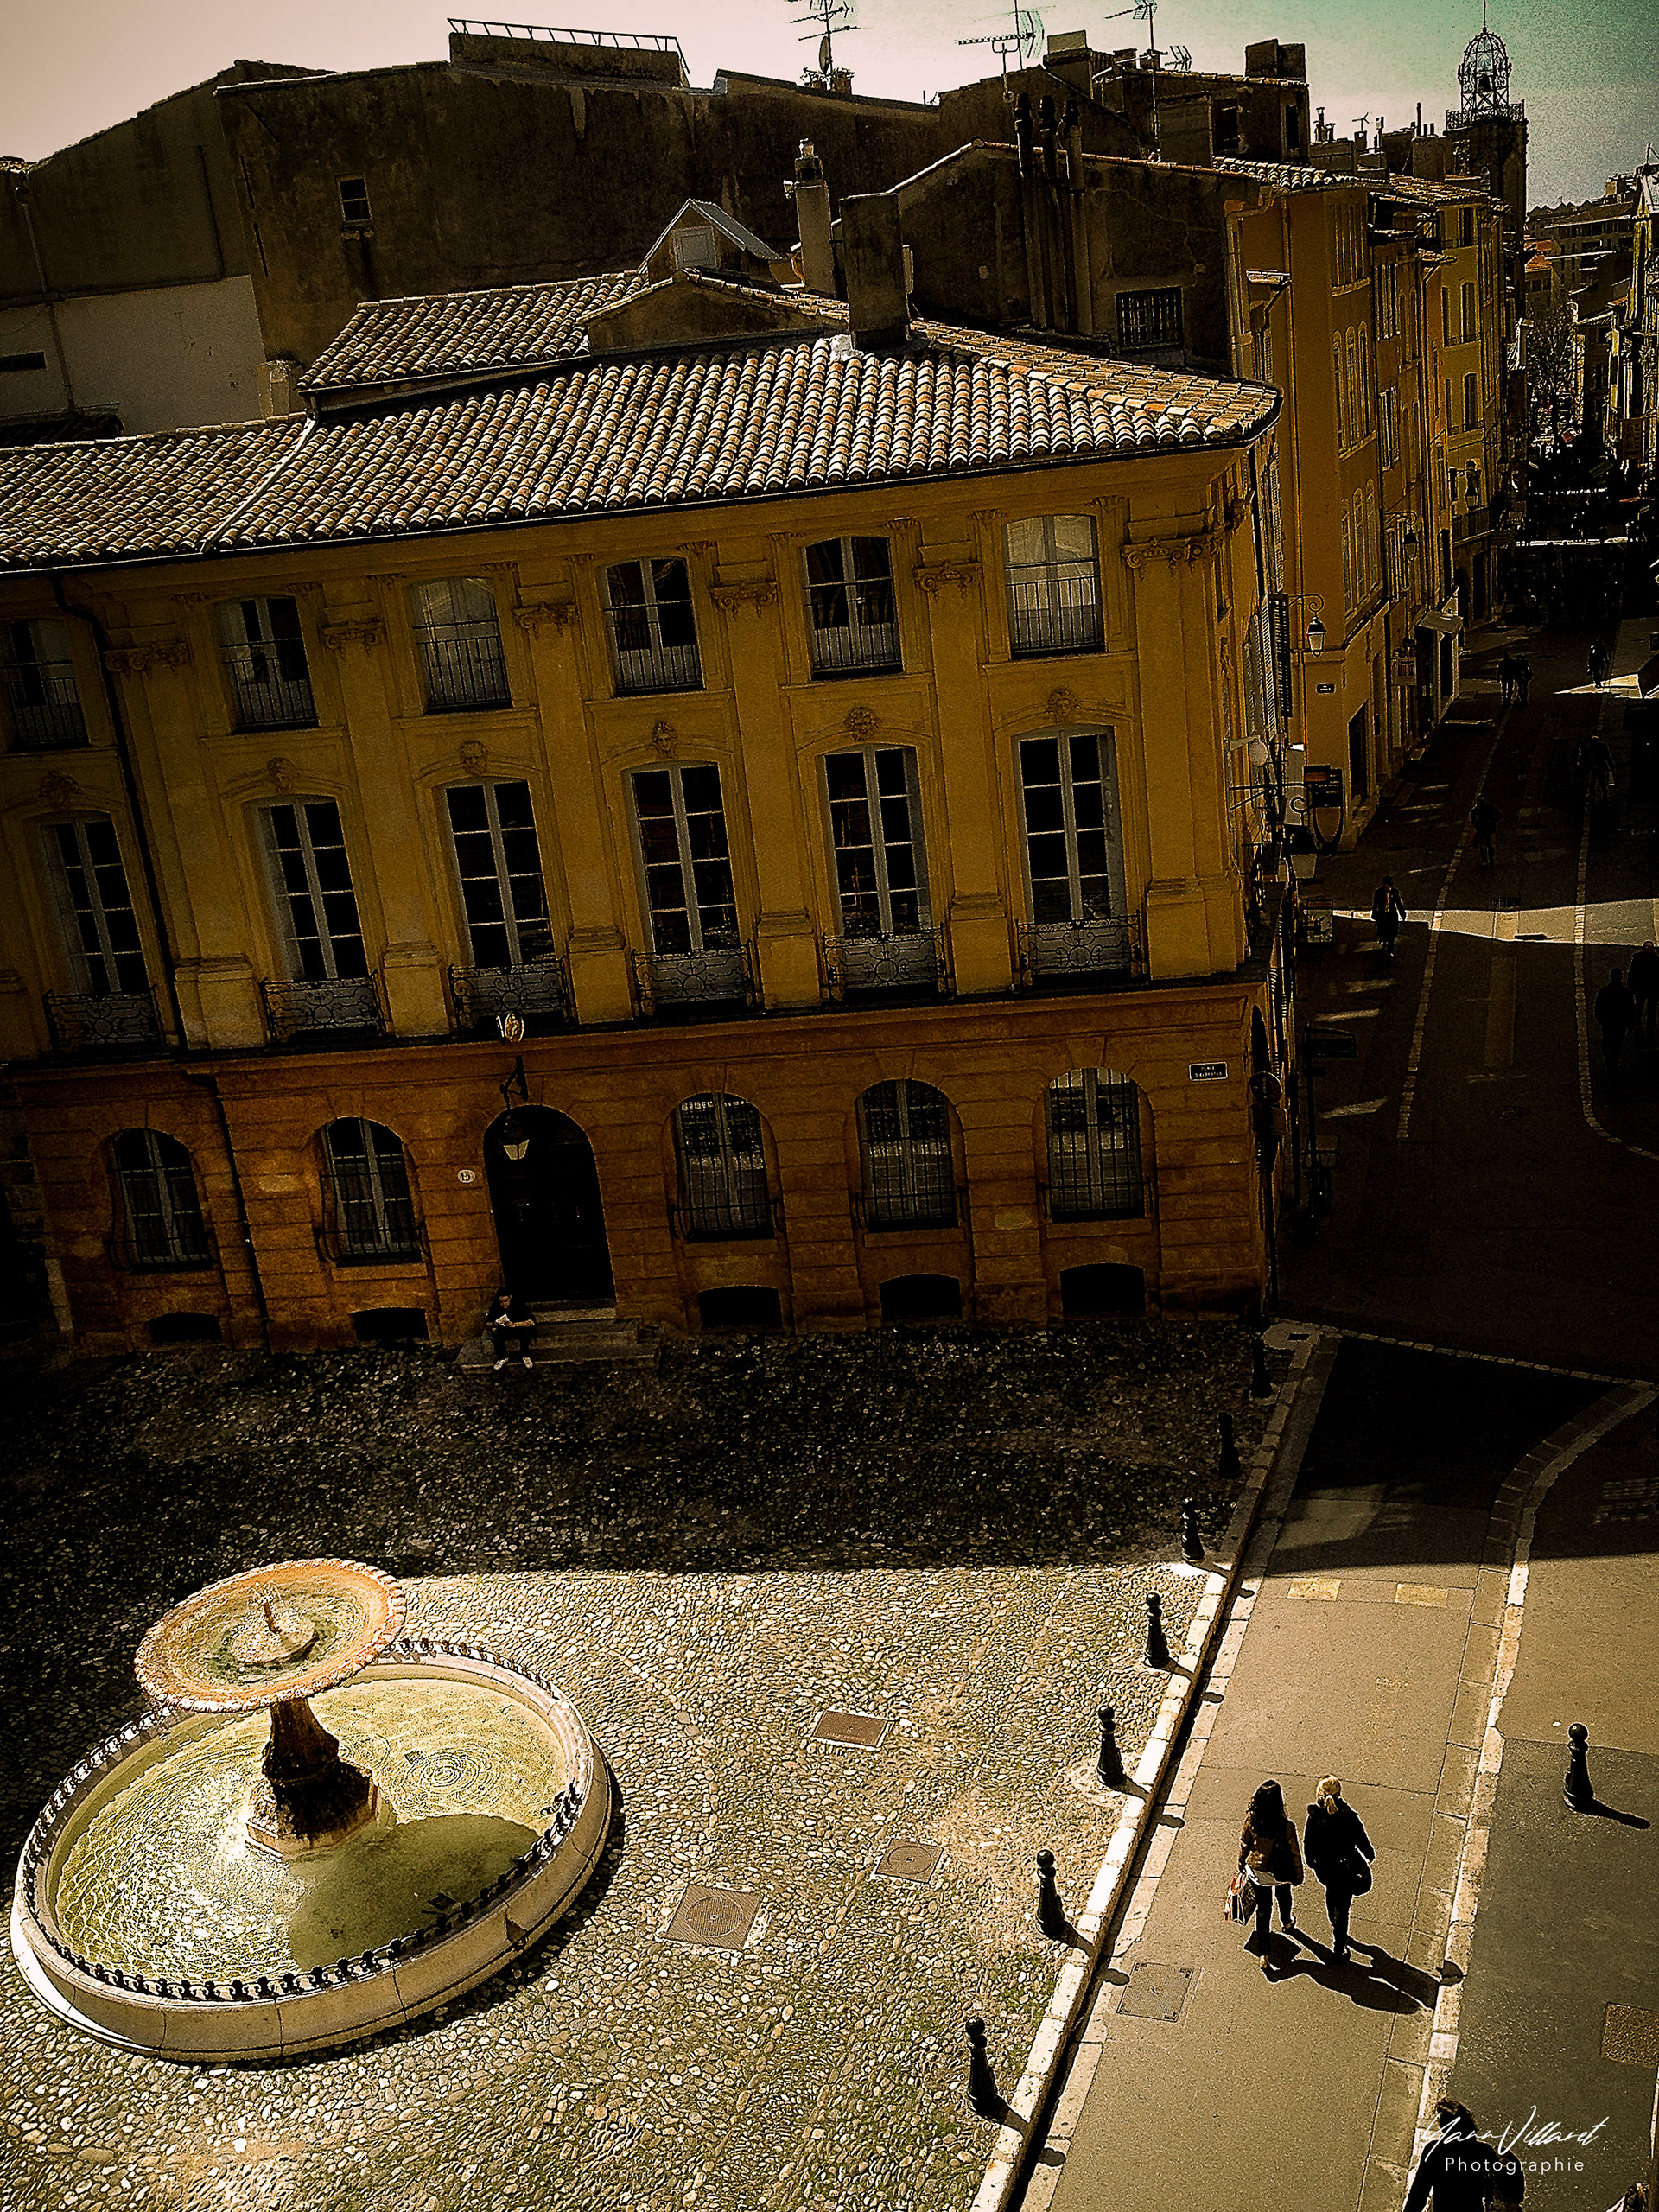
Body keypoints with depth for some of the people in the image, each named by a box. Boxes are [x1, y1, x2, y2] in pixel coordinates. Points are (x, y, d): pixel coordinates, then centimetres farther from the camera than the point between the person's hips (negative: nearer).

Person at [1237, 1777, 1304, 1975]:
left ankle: (1265, 1955, 17)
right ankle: (1286, 1923, 63)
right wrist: (1298, 1874, 3)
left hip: (1256, 1869, 1)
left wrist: (1241, 1865, 12)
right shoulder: (1286, 1826, -30)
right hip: (1281, 1872, -1)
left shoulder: (1250, 1820, -23)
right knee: (1284, 1897, 32)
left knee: (1263, 1908, 17)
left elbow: (1244, 1844, -7)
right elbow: (1295, 1852, -15)